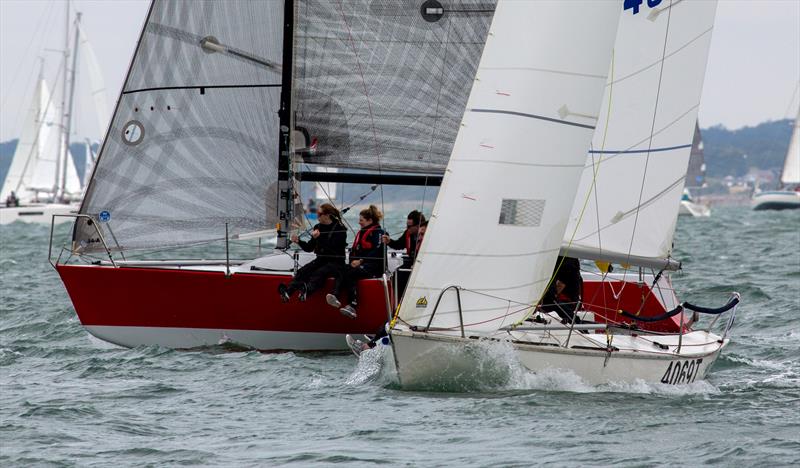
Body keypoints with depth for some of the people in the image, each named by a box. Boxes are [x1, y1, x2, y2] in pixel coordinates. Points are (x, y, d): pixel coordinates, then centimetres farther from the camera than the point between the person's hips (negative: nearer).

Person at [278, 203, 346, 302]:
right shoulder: (318, 227, 12)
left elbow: (332, 249, -19)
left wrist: (319, 238, -24)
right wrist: (299, 241, -4)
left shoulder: (340, 229, -8)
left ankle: (307, 289, -65)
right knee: (303, 271, -24)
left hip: (336, 262, -5)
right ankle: (288, 291, -48)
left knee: (319, 273, -37)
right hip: (321, 260, 5)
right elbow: (309, 248, 13)